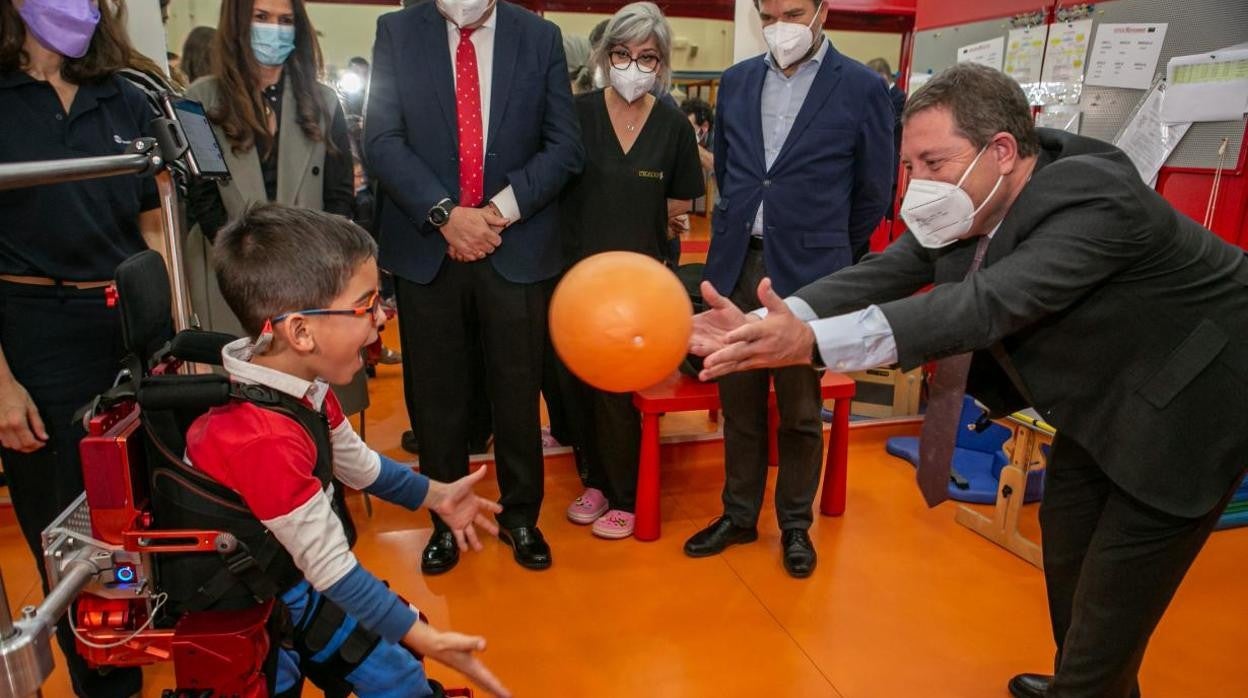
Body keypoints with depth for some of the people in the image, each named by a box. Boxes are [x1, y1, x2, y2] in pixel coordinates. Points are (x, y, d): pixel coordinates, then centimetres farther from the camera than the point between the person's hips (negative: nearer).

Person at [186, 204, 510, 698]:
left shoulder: (302, 379, -9)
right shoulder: (263, 439, -36)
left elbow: (356, 462, 8)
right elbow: (330, 567, -29)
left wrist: (435, 496, 14)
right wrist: (425, 639, -25)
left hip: (293, 570, 8)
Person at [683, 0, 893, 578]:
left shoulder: (862, 88, -3)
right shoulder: (736, 81, 8)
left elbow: (873, 195, 4)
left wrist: (828, 259, 10)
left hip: (806, 274, -3)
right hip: (736, 268, 4)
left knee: (800, 413, 10)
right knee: (739, 406, 13)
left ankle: (795, 524, 29)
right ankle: (739, 515, 30)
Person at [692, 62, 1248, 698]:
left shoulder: (1093, 195, -34)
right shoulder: (968, 208, -11)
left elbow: (987, 305, -46)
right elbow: (882, 274, -20)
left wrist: (811, 342, -55)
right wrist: (766, 323, -36)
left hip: (1190, 402, -7)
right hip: (1103, 396, 8)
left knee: (1114, 588, -1)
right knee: (1066, 548, 18)